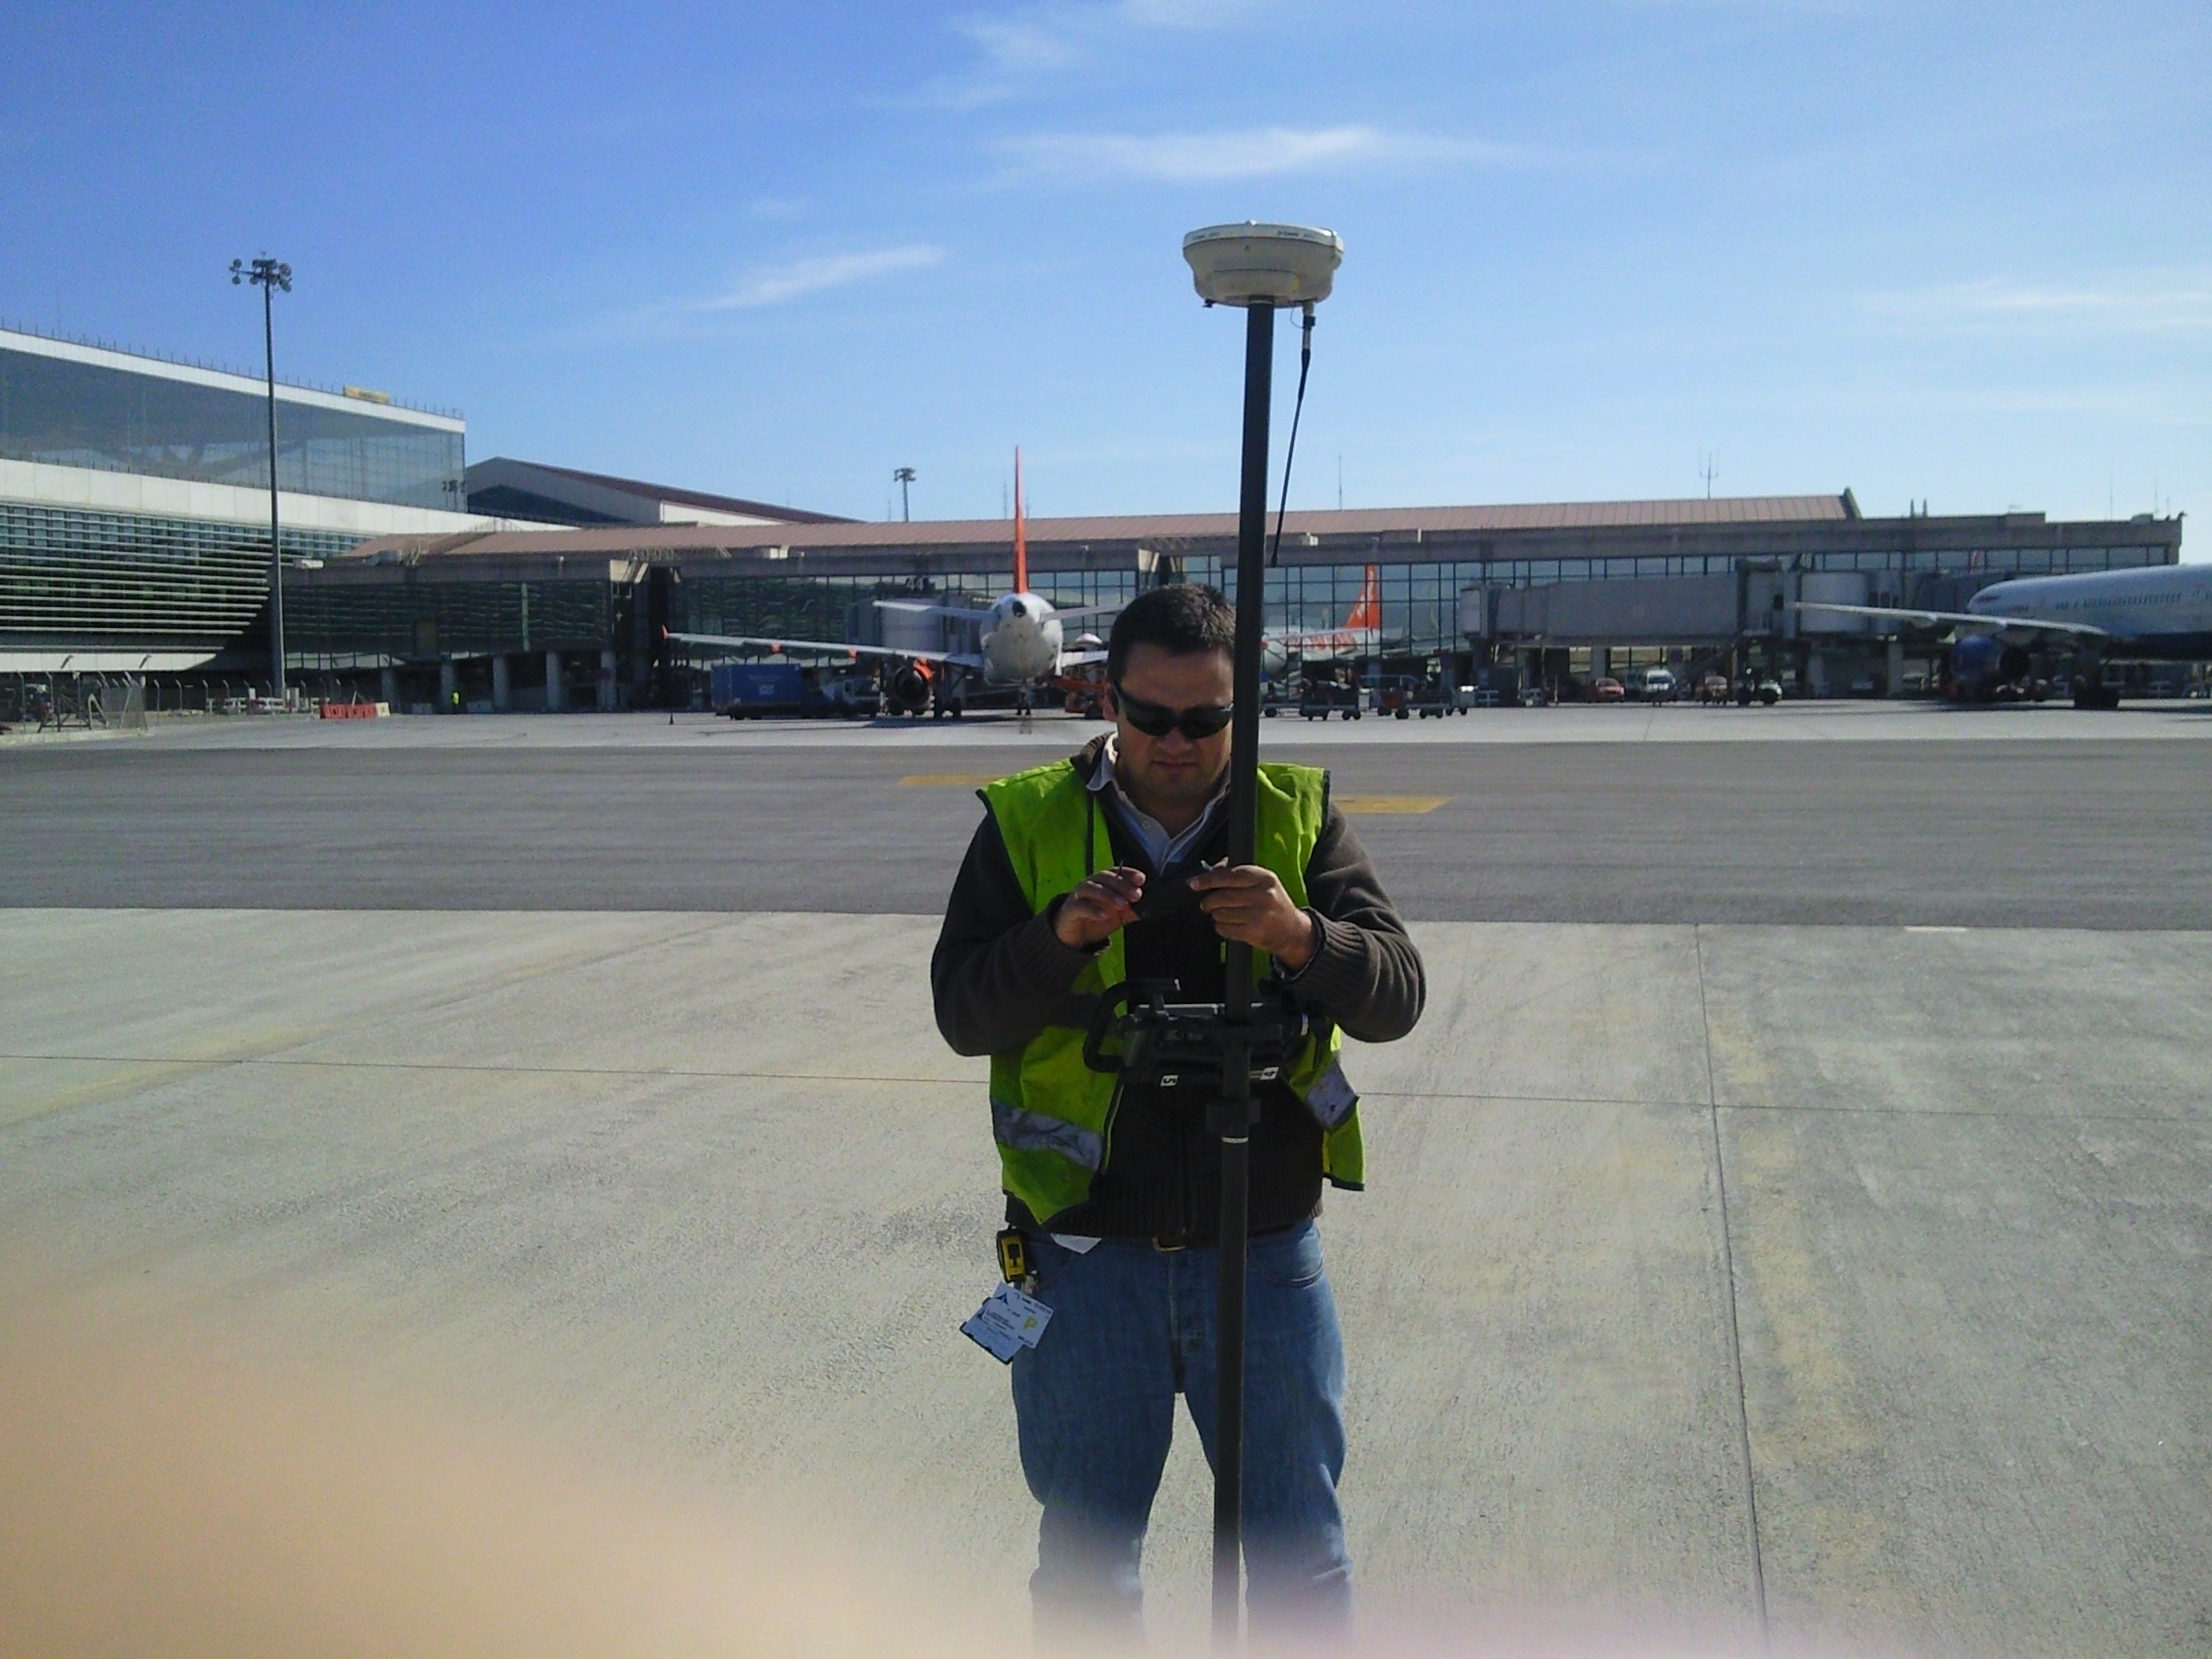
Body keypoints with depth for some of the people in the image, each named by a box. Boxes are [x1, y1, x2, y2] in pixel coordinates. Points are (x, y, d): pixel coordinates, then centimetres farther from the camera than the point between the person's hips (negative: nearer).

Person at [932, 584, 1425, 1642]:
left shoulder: (1300, 816, 1)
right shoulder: (1028, 822, -1)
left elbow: (1395, 994, -6)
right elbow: (962, 1012, -6)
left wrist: (1299, 937, -27)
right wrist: (1060, 935, -24)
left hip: (1263, 1248, 1)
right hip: (1086, 1253, 0)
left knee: (1300, 1554, 15)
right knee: (1085, 1557, 16)